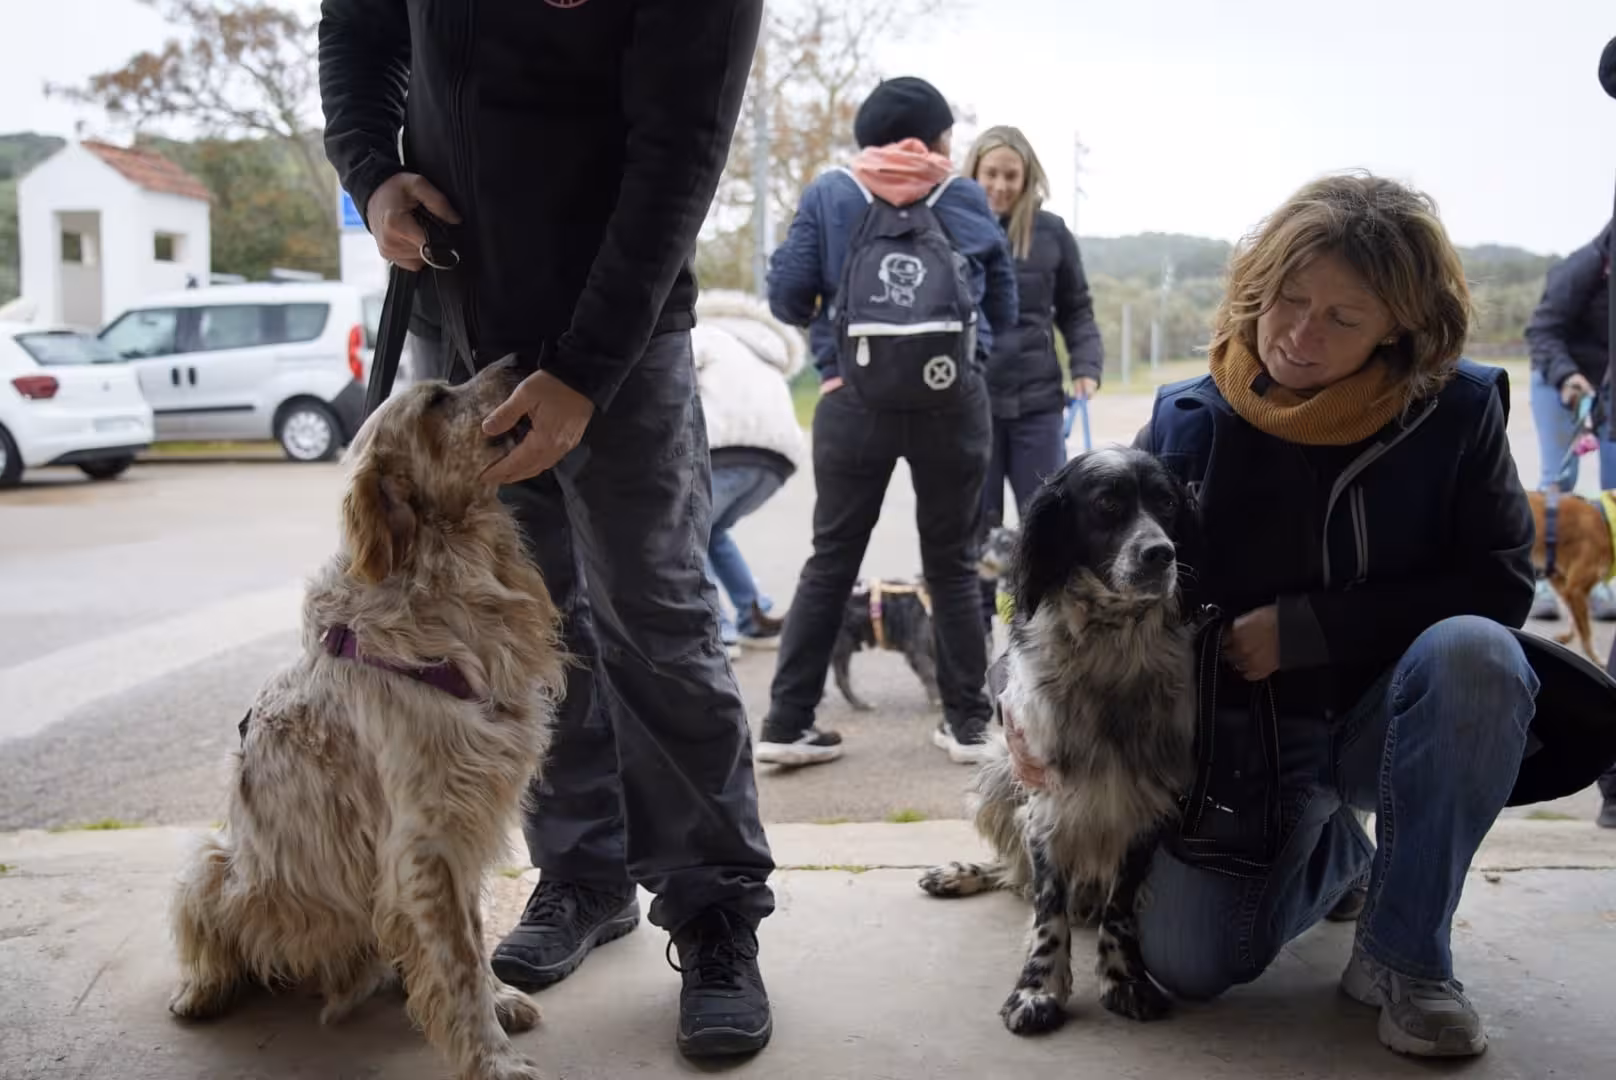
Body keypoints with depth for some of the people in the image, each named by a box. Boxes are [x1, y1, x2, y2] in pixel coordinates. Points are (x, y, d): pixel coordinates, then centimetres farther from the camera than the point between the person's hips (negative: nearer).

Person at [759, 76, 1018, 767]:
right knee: (953, 564, 12)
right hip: (953, 398, 0)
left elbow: (786, 300, -1)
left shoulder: (827, 195, 5)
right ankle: (967, 721, 16)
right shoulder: (967, 199, 7)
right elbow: (1004, 310, 11)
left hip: (853, 400, 0)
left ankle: (786, 723, 8)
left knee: (831, 563, 9)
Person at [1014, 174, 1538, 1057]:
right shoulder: (1191, 422, -8)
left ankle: (1403, 954, -15)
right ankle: (1332, 849, 20)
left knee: (1473, 651, -34)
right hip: (1241, 727, 1)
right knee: (1187, 962, -16)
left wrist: (1307, 627, -19)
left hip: (1390, 714, 0)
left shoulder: (1457, 407, -10)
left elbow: (1500, 580, -13)